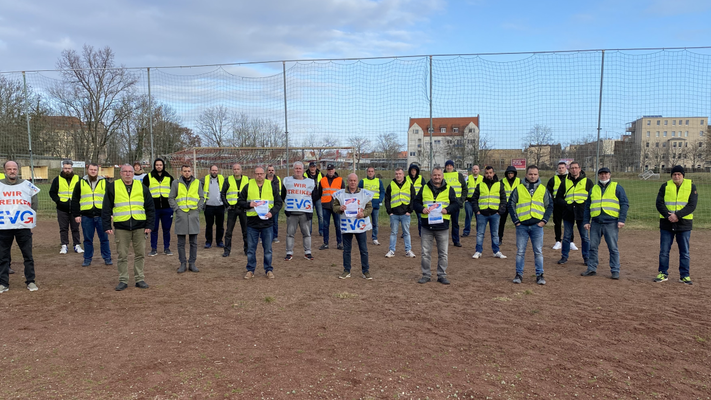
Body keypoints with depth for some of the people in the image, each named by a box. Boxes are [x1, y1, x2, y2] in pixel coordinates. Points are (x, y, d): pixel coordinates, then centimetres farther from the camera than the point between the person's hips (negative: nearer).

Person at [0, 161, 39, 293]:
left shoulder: (28, 185, 5)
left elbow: (34, 204, 11)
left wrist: (30, 222, 3)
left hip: (24, 227, 0)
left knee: (28, 256, 4)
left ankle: (30, 281, 13)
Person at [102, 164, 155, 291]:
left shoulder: (142, 187, 7)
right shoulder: (112, 187, 4)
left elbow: (150, 208, 8)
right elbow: (106, 208, 5)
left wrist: (149, 225, 1)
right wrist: (107, 226, -2)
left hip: (139, 227, 1)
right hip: (121, 227, -1)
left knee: (139, 254, 6)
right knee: (122, 255, 4)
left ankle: (139, 279, 16)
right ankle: (123, 280, 14)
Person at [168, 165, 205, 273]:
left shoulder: (197, 183, 10)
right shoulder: (176, 183, 6)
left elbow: (202, 197, 12)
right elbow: (171, 198, 6)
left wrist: (198, 208, 0)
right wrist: (176, 209, -4)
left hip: (194, 214, 1)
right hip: (181, 214, -1)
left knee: (193, 242, 4)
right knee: (181, 242, 3)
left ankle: (192, 263, 12)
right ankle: (182, 264, 11)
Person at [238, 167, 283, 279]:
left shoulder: (272, 186, 5)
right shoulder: (248, 186, 4)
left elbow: (279, 202, 6)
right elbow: (240, 201, 8)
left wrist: (272, 212, -10)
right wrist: (249, 204, -11)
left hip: (267, 222, 0)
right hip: (252, 222, 0)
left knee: (268, 249, 7)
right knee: (251, 248, 7)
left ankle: (269, 270, 19)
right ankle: (250, 270, 19)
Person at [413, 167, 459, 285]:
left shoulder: (449, 189, 6)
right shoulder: (424, 189, 9)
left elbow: (456, 204, 3)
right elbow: (415, 203, 10)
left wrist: (447, 210, -15)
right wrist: (421, 209, -11)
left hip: (442, 227, -1)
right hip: (427, 226, 1)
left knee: (443, 253, 5)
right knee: (426, 252, 5)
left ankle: (442, 275, 17)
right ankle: (426, 275, 17)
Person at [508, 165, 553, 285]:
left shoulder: (543, 189, 8)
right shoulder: (518, 189, 4)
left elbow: (550, 206, 12)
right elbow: (511, 205, 6)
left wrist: (544, 220, 1)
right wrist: (515, 220, -2)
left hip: (537, 226, 1)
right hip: (522, 225, 0)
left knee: (538, 252, 4)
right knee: (520, 251, 4)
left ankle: (539, 275, 13)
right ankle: (519, 274, 14)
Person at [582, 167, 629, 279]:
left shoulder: (617, 187, 7)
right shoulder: (593, 189, 17)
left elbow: (625, 204, 1)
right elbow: (587, 206, 19)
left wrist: (621, 220, -9)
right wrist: (586, 221, 9)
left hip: (611, 223, -3)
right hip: (595, 223, 4)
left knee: (613, 248, -1)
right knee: (592, 247, 5)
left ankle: (615, 271, 6)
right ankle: (591, 269, 14)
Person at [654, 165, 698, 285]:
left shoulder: (691, 186, 2)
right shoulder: (665, 186, 5)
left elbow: (692, 205, -9)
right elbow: (659, 203, -3)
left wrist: (677, 215, -20)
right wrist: (668, 215, -18)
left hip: (684, 224, -1)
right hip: (666, 224, 1)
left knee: (684, 252, 6)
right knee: (664, 251, 4)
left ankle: (684, 275, 16)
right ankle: (663, 274, 14)